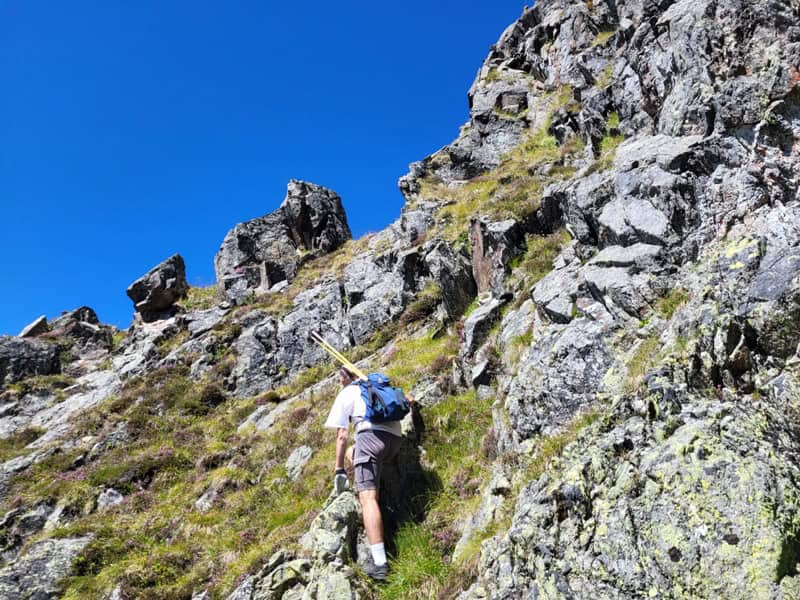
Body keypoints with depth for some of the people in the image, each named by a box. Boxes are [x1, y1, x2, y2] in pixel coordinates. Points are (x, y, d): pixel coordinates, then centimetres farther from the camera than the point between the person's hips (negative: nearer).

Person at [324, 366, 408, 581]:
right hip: (395, 438, 6)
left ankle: (380, 562, -26)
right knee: (351, 452, 34)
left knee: (367, 497, -13)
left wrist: (339, 470, 12)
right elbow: (408, 400, 30)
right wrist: (404, 399, 55)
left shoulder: (345, 395, 16)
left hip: (372, 435, -6)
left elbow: (342, 436, 9)